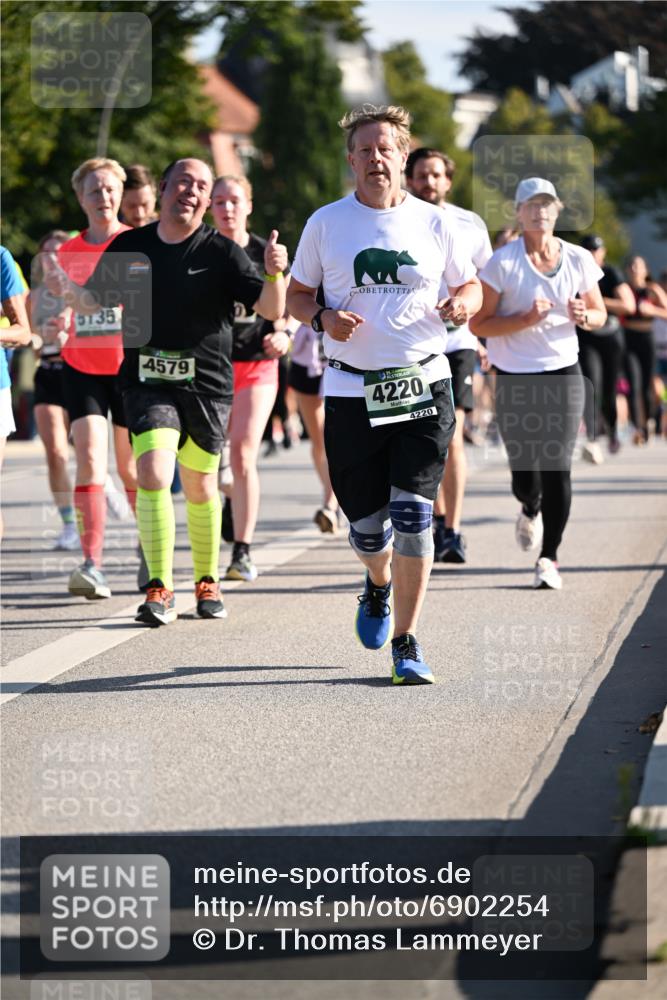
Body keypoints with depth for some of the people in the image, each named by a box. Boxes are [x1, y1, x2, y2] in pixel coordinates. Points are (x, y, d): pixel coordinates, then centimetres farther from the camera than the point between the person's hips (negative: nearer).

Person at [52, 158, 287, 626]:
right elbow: (93, 299, 16)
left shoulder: (221, 252, -2)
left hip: (207, 383, 0)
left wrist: (274, 273, -27)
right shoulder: (129, 247, 5)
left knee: (200, 486, 11)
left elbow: (271, 310, -7)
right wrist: (63, 284, -5)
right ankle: (160, 591, -15)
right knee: (152, 474, -17)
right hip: (148, 380, 0)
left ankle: (207, 581, 31)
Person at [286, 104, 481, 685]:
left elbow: (470, 285, 17)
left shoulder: (434, 223, 6)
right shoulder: (325, 224, 5)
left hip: (424, 386, 0)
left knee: (413, 515, -11)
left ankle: (406, 643, -2)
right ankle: (379, 585, 41)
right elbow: (297, 295, 13)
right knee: (366, 523, 4)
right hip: (352, 391, 1)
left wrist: (463, 303, -6)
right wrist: (323, 317, -9)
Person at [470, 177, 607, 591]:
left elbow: (600, 313, 15)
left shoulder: (579, 260, 3)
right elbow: (478, 324, -7)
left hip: (564, 373, 2)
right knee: (525, 473, 1)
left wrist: (584, 316, -9)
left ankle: (549, 557, 2)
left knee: (557, 468, -8)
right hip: (515, 378, -1)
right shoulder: (502, 262, -6)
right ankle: (530, 511, 38)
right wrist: (526, 320, -20)